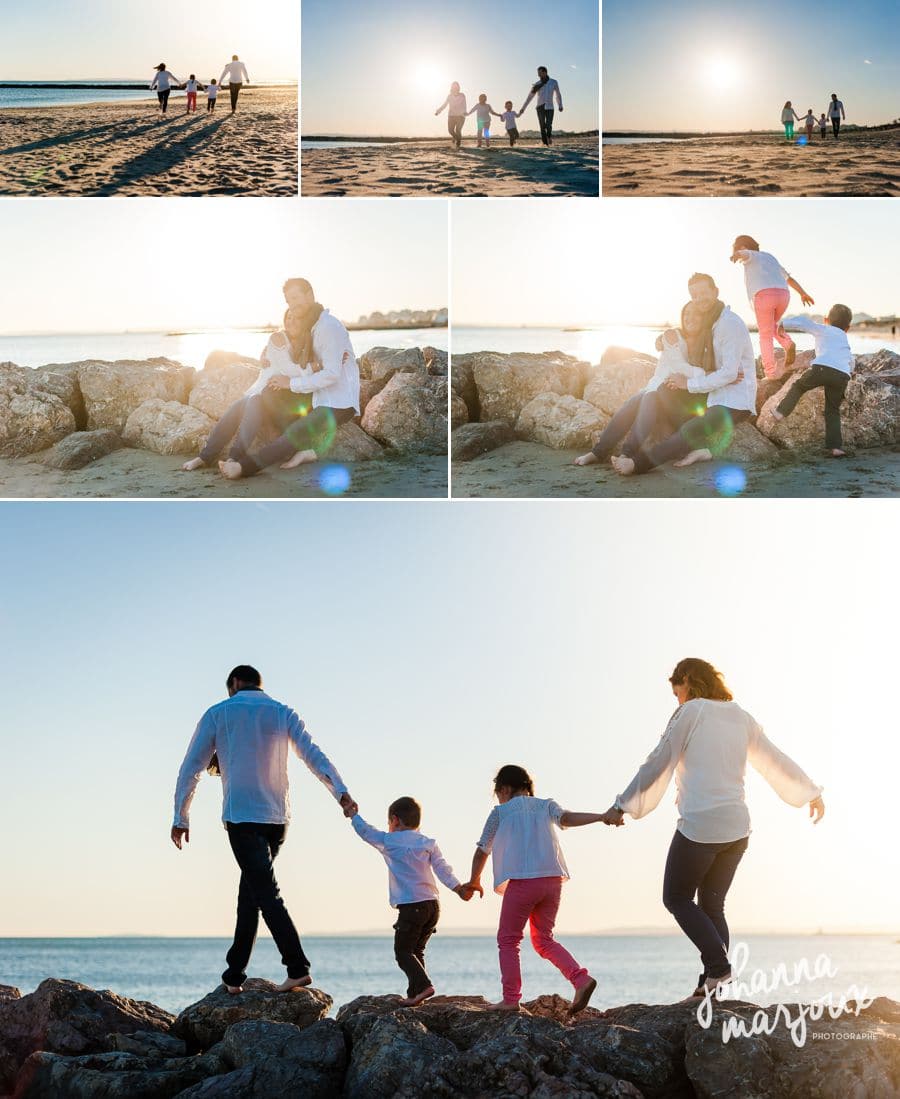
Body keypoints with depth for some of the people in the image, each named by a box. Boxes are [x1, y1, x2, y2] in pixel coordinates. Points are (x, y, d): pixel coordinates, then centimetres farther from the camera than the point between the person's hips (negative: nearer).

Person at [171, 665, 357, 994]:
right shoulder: (284, 713, 11)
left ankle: (298, 968, -21)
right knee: (251, 889, 13)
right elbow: (314, 755, -3)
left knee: (266, 893, -9)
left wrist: (181, 817, 9)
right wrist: (340, 791, -13)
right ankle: (234, 973, 14)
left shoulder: (218, 713, 6)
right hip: (277, 817, 4)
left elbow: (191, 766, 4)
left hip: (241, 817, -4)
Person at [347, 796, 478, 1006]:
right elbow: (443, 869, 2)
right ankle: (414, 994, 11)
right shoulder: (428, 843, 13)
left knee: (403, 951, -4)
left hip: (410, 906, -6)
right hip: (433, 904, 6)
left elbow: (365, 831, 15)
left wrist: (353, 815, 32)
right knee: (416, 951, 14)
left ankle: (423, 984, -22)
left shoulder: (389, 841, 1)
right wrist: (459, 889, -6)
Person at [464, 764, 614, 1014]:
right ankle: (581, 979, -3)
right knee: (543, 939, 15)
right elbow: (566, 818, -5)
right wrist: (601, 817, -12)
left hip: (522, 881, -4)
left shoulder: (501, 812, 10)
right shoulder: (546, 805, 17)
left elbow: (482, 851, 13)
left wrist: (474, 881, 28)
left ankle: (511, 999, 0)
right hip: (553, 879, 4)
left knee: (508, 940, 8)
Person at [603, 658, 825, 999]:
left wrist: (622, 805, 5)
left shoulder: (690, 713, -3)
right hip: (737, 828, 7)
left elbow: (656, 766, -3)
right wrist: (812, 792, 36)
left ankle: (717, 965, -9)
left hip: (700, 826, -7)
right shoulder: (740, 717, 14)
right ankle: (711, 986, 3)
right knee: (712, 906, 12)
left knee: (677, 897, 6)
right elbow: (777, 761, 21)